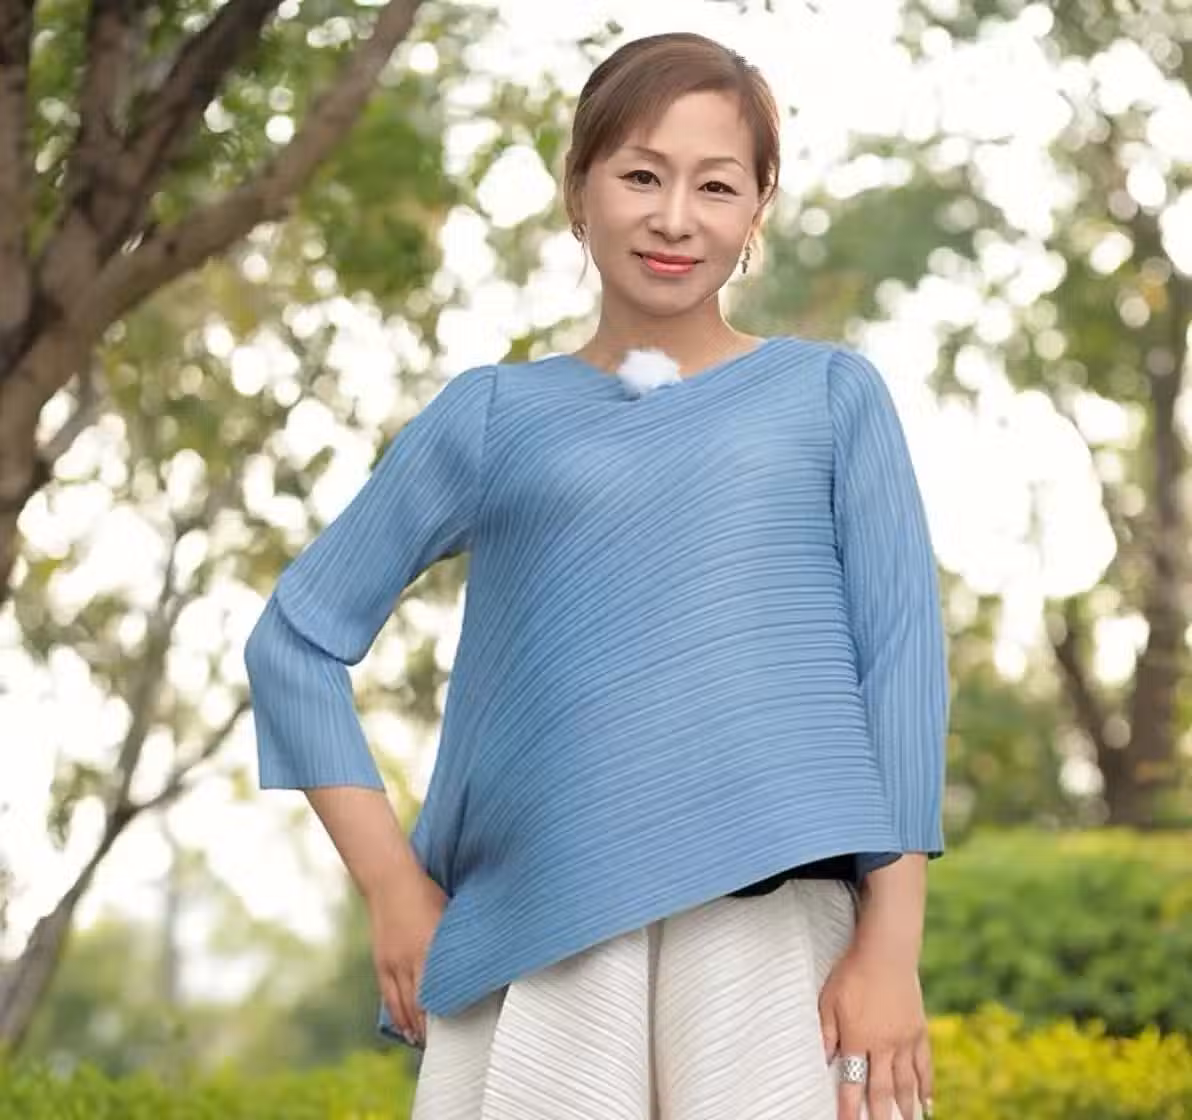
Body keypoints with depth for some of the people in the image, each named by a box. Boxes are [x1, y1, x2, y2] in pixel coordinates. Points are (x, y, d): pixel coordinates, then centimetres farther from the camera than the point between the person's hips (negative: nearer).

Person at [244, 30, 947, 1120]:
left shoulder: (830, 394, 11)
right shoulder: (496, 414, 12)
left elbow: (902, 655, 5)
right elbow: (297, 636, 13)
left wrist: (891, 942, -3)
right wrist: (393, 887, 4)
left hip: (773, 912, 0)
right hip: (539, 927, 1)